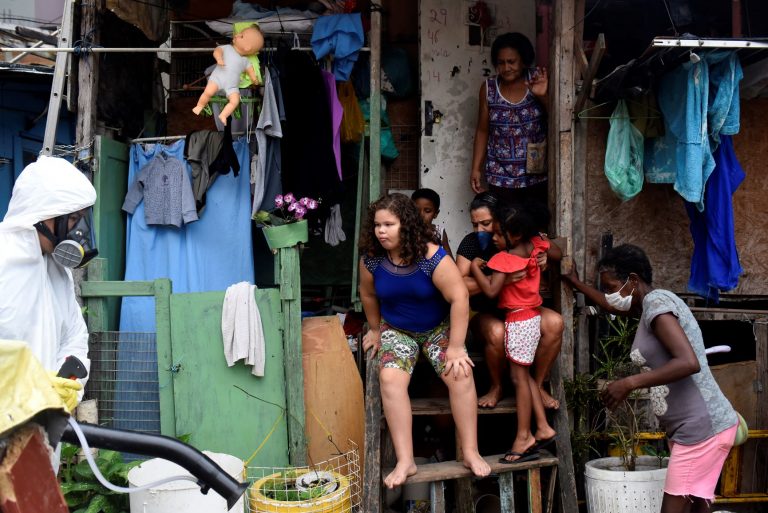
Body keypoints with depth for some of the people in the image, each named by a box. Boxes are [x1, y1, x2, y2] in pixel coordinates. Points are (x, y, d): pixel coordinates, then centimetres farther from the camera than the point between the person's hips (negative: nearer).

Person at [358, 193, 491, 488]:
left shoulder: (432, 257, -25)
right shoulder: (371, 259, -14)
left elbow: (459, 298, -25)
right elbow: (368, 294, 5)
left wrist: (455, 347, -24)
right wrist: (376, 330, 16)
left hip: (438, 328, -2)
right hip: (396, 330, 2)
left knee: (460, 375, -24)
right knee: (390, 379, -25)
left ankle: (471, 453, -9)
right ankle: (405, 461, -21)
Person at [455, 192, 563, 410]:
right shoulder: (471, 243, -14)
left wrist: (542, 262, -27)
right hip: (485, 314, -3)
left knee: (555, 323, -24)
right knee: (497, 332, -36)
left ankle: (538, 386, -5)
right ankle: (496, 388, -7)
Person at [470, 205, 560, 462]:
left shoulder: (504, 259, -21)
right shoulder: (536, 245, -1)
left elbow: (491, 290, -29)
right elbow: (558, 254, 16)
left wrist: (475, 267, -17)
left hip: (518, 322, -8)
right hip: (532, 317, 8)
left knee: (519, 377, -2)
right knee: (525, 375, 16)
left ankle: (523, 438, 4)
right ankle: (543, 428, 17)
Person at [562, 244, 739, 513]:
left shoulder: (657, 303, -14)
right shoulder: (653, 304, 15)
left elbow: (689, 362, -27)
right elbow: (613, 306, 38)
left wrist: (629, 383, -23)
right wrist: (576, 283, 45)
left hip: (702, 428, -10)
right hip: (698, 428, 10)